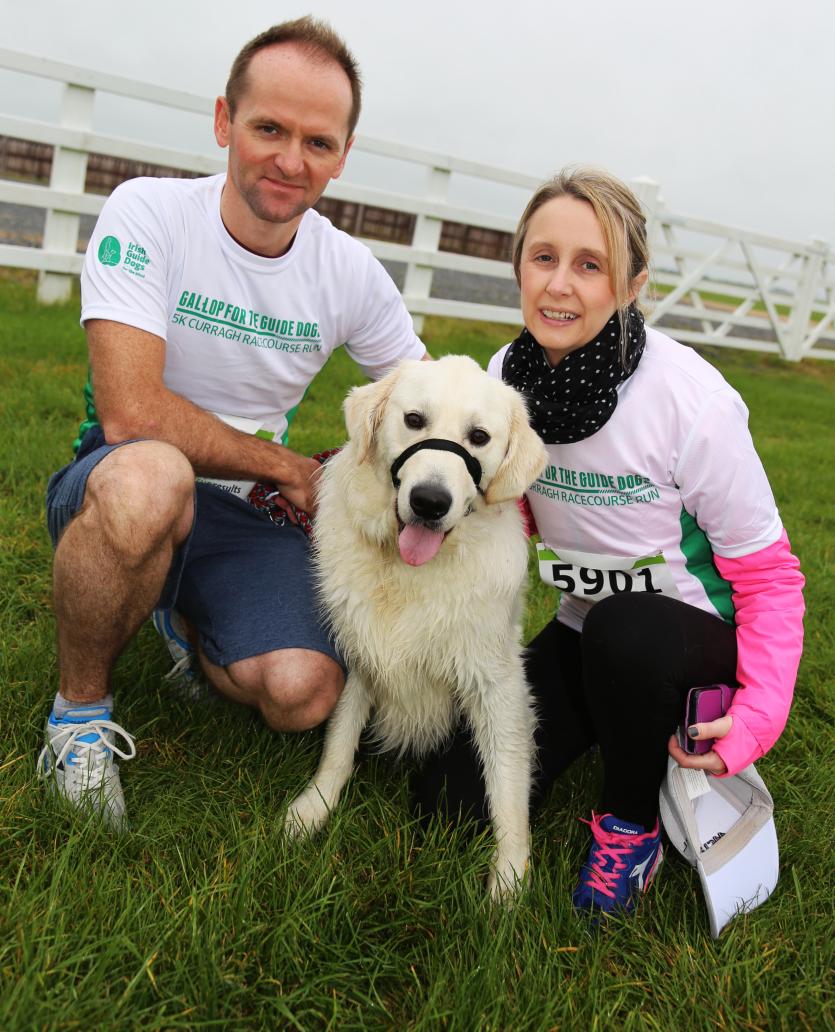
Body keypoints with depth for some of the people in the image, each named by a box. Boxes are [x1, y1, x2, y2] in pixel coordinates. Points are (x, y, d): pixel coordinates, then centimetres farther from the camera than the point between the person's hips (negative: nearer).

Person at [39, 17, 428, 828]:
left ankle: (187, 624, 16)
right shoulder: (148, 213, -15)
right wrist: (290, 468, -15)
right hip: (121, 492, -3)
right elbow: (132, 413, -24)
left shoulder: (351, 273, -3)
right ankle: (79, 706, -10)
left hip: (246, 517, 4)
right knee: (149, 475, -40)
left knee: (304, 696, -21)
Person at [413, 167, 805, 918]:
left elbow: (768, 573, -14)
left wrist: (758, 715, -26)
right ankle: (620, 731, 20)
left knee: (622, 629, -40)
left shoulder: (692, 399, -24)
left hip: (695, 636, -4)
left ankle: (633, 825, -7)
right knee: (451, 800, -7)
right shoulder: (507, 376, -8)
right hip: (583, 630, 5)